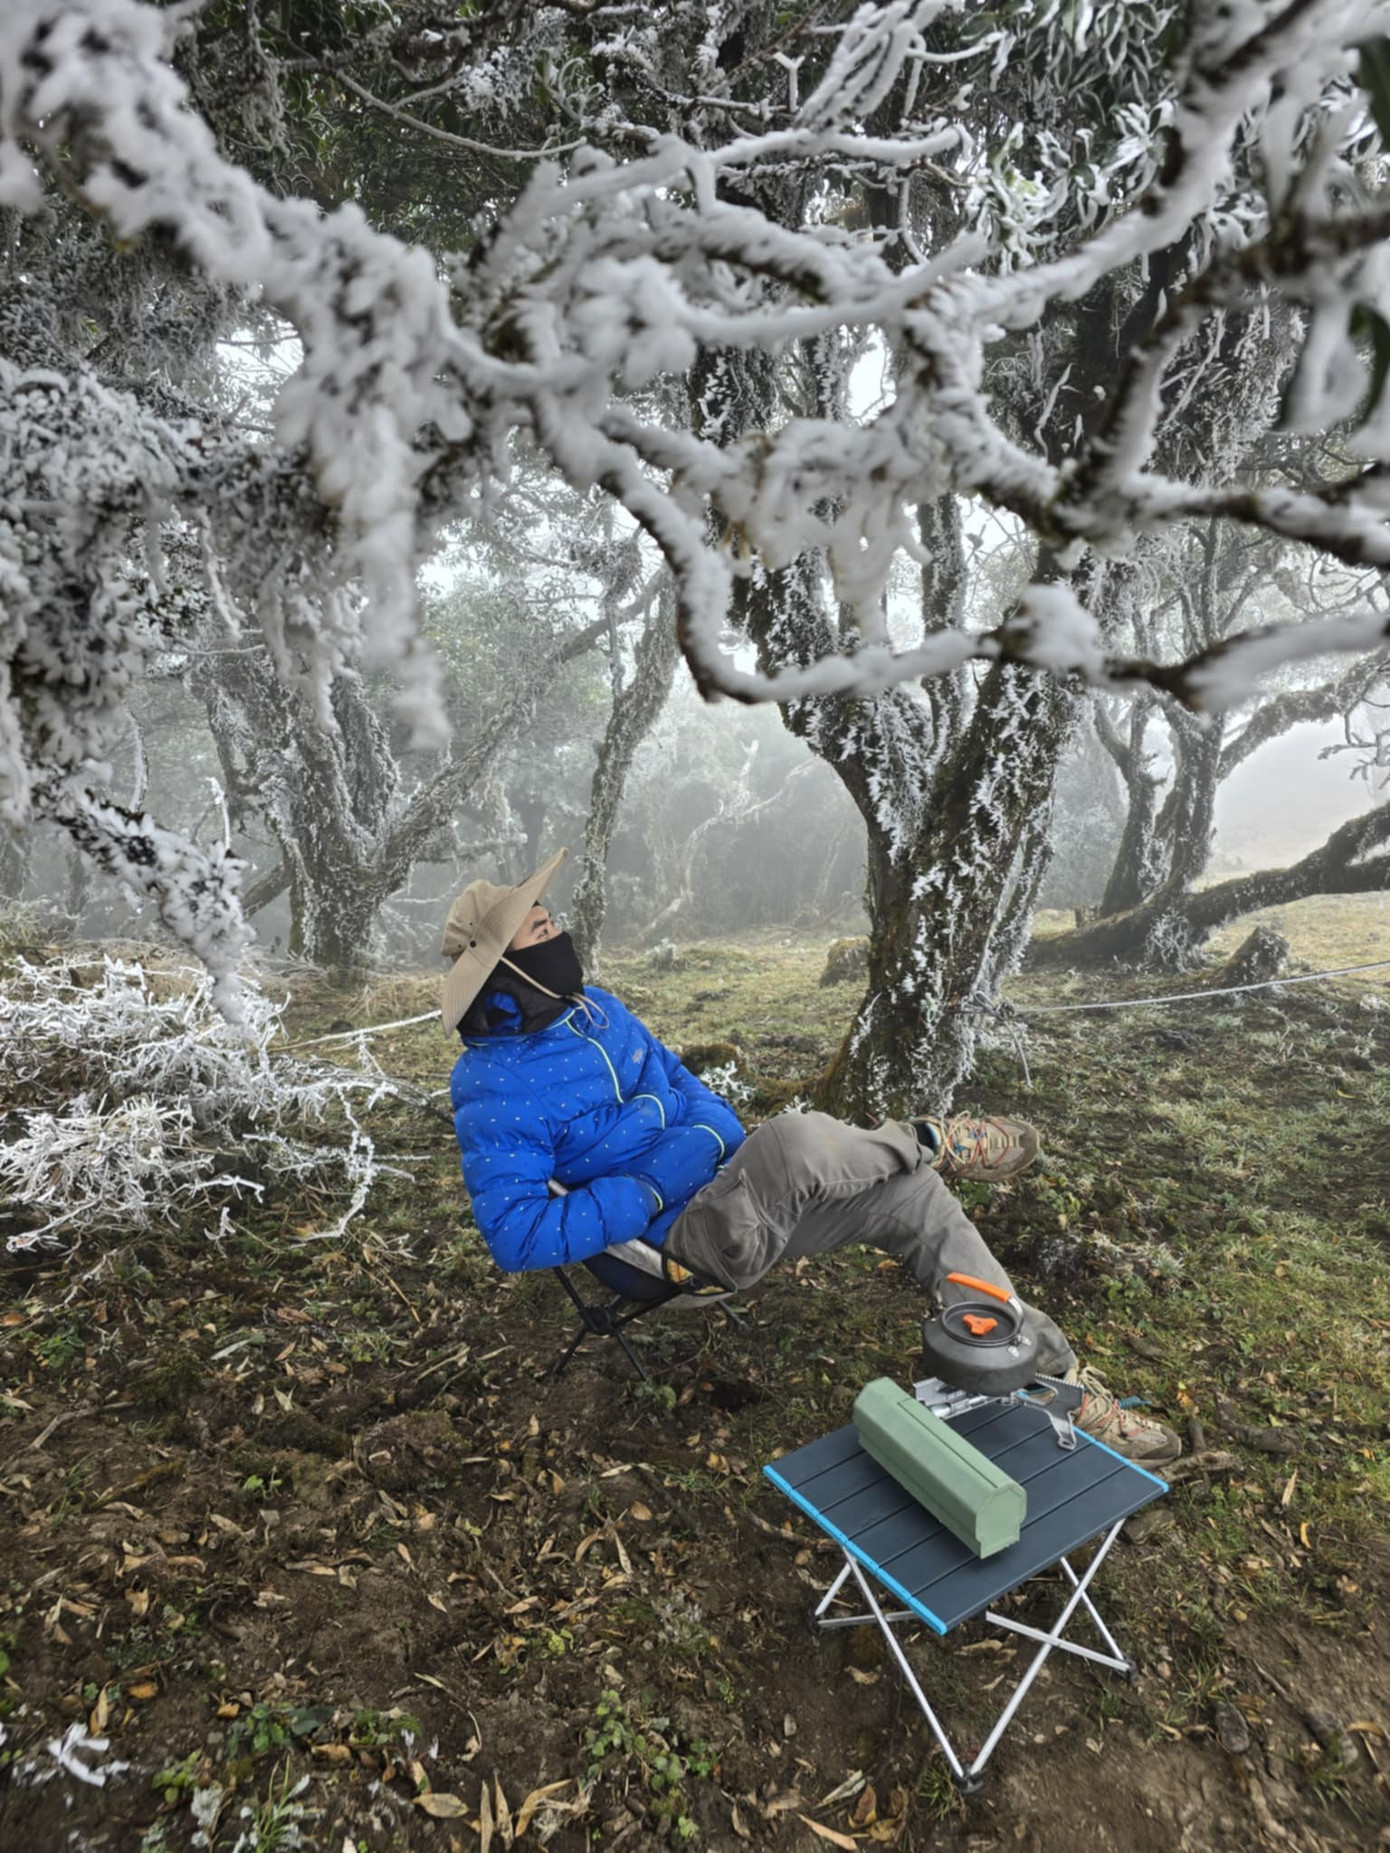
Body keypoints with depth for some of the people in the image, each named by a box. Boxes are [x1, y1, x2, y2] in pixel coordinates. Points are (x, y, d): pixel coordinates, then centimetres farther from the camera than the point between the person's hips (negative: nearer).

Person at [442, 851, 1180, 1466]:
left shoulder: (591, 1008, 7)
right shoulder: (493, 1090, -18)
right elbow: (516, 1236, -24)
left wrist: (726, 1140, 1)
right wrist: (656, 1187, -25)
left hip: (732, 1202, 8)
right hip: (680, 1242, -8)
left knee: (920, 1201, -2)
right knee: (795, 1140, -36)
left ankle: (1054, 1379, 8)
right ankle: (930, 1140, -2)